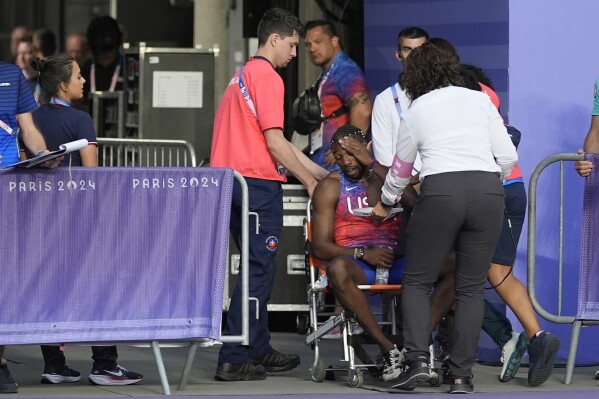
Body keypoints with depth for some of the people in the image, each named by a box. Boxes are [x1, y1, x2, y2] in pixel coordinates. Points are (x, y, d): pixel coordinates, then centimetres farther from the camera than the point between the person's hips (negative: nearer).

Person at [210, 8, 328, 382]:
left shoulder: (243, 76, 21)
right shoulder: (267, 77, -10)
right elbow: (274, 142, -15)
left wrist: (322, 172, 21)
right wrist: (310, 181, -5)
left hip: (232, 182, 10)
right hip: (259, 183, -10)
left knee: (257, 269, 16)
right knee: (259, 271, -7)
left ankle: (259, 351, 20)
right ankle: (233, 359, -8)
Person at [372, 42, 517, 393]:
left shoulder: (416, 110, 12)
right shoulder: (480, 100, 14)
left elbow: (400, 170, 24)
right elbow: (508, 157, 7)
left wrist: (385, 203, 42)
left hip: (441, 192, -2)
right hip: (488, 192, 2)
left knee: (417, 282, 9)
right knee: (472, 287, 7)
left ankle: (418, 360, -9)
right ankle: (462, 375, 0)